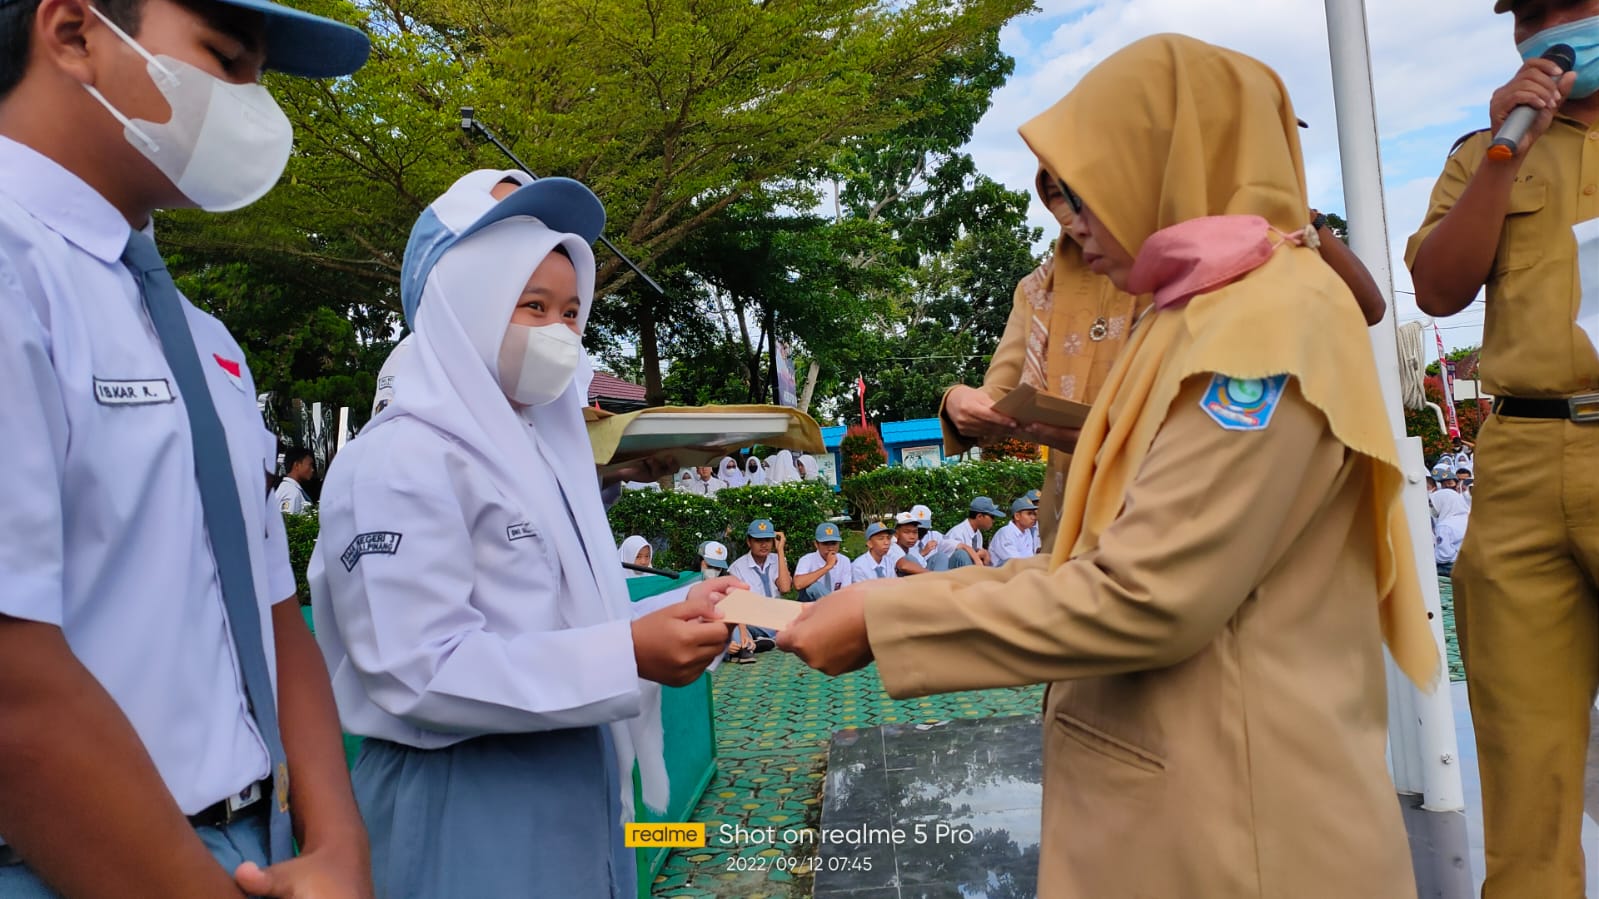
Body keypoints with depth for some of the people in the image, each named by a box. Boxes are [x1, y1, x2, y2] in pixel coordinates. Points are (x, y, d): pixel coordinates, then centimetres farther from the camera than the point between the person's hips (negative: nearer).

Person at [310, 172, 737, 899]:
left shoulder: (542, 451, 11)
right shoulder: (403, 460, -15)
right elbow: (417, 669, -23)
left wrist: (674, 613, -2)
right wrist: (629, 656, -25)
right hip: (464, 810, -8)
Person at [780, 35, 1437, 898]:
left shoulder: (1270, 319, -18)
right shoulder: (1203, 318, 12)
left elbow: (1146, 601, -25)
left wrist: (888, 621, -18)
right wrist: (909, 597, 4)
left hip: (1222, 826, -8)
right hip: (1162, 792, 8)